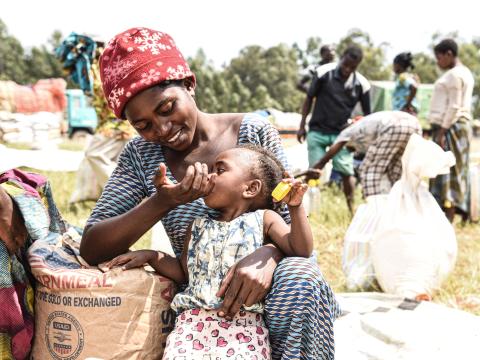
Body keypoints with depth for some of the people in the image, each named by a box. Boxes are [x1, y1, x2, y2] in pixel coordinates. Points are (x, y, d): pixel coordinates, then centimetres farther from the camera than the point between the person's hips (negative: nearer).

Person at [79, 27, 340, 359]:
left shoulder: (253, 132, -5)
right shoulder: (141, 156, -1)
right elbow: (90, 249, -9)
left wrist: (267, 255, -31)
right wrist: (161, 202, -26)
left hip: (262, 287, -2)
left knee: (299, 280, -34)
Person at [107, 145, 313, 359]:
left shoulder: (263, 219, 11)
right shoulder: (199, 227, 23)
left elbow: (301, 251, 3)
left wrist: (295, 208, -7)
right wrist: (151, 257, 17)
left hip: (243, 322, -3)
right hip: (194, 318, 3)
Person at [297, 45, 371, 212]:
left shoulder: (361, 84, -5)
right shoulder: (324, 73, -9)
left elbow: (367, 114, 5)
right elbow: (309, 99, 0)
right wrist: (302, 126, -1)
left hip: (341, 133, 1)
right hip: (317, 131, -1)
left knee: (347, 172, -5)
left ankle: (351, 209, 7)